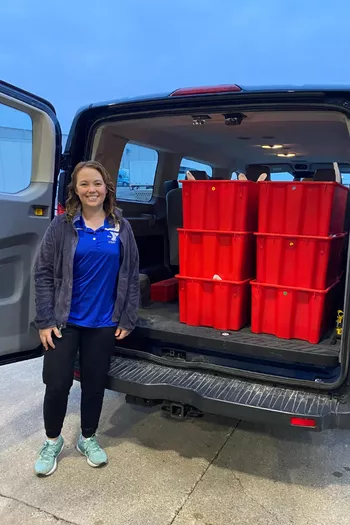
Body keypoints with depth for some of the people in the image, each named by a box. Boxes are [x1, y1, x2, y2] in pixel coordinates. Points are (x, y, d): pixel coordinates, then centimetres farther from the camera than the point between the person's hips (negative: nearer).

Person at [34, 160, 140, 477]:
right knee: (57, 383, 5)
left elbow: (131, 276, 2)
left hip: (104, 324, 2)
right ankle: (52, 441, 32)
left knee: (95, 383, 14)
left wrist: (128, 320, -1)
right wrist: (45, 321, -9)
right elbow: (43, 273, -5)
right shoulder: (62, 226, -5)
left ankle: (88, 438, 37)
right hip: (64, 321, -1)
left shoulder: (121, 228, -1)